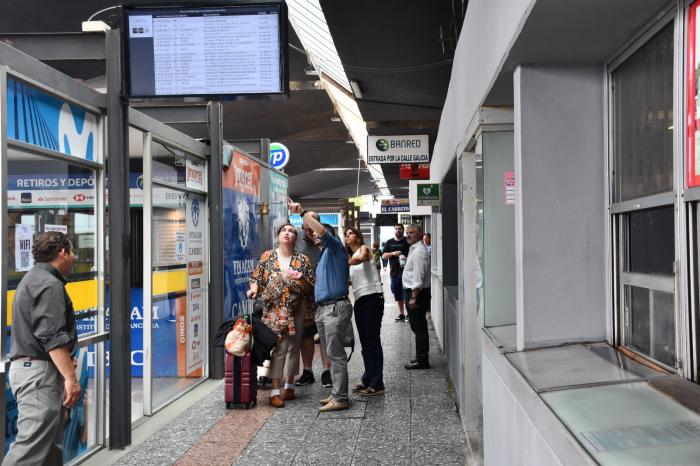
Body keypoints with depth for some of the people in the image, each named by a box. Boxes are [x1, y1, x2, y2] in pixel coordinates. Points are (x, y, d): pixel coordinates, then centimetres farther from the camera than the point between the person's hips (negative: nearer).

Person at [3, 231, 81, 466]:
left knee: (52, 447, 13)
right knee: (33, 447, -13)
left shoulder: (33, 279, 20)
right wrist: (70, 377, -23)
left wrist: (65, 362, 32)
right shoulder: (50, 284, -14)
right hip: (39, 370, -11)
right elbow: (52, 336, -22)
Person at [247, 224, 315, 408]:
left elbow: (311, 288, 3)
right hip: (273, 310, -2)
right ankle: (275, 391, -2)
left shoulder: (303, 260, 4)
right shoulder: (267, 256, 5)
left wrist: (301, 279, -16)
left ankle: (289, 385, 24)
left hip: (295, 311, 2)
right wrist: (254, 288, -12)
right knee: (278, 349, -7)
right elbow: (256, 278, 9)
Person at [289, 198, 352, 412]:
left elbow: (321, 230, -19)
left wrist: (302, 212, -16)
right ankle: (337, 393, 19)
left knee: (336, 354, -9)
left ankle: (340, 398, -6)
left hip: (335, 308, -10)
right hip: (322, 309, 10)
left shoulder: (335, 247, -1)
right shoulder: (324, 255, 26)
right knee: (332, 354, 12)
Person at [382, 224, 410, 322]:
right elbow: (384, 256, 4)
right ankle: (401, 314, 20)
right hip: (394, 272, 4)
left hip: (406, 272, -3)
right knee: (398, 294, 10)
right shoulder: (389, 242, 11)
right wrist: (393, 253, -13)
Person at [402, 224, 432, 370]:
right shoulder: (414, 249, 16)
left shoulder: (418, 251, -17)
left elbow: (418, 277, -22)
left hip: (416, 292, -11)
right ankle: (421, 358, 25)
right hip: (414, 292, 11)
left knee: (418, 327, -4)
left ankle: (422, 360, 2)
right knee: (419, 326, 16)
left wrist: (414, 297, -24)